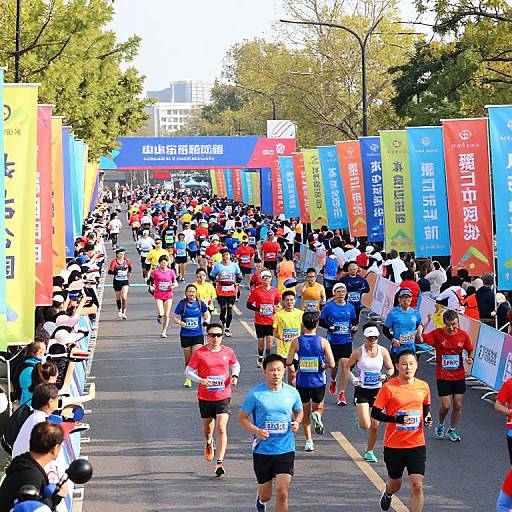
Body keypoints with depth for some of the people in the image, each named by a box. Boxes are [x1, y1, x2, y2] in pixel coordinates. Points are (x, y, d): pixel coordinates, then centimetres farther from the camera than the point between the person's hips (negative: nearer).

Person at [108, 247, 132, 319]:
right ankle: (119, 311, 36)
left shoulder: (127, 261, 0)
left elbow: (130, 267, 24)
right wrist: (115, 272, -33)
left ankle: (123, 313, -15)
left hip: (125, 281, 0)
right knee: (118, 298, 14)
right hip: (117, 281, 0)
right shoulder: (114, 261, -8)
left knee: (124, 297, -16)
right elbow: (110, 271, -17)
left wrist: (129, 272, 11)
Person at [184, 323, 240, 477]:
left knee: (221, 428, -11)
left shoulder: (228, 352, 0)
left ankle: (219, 463, -9)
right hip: (205, 397, 0)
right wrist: (200, 380, -20)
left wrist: (235, 376, -1)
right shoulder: (199, 353, -7)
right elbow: (188, 371, -3)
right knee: (207, 427, 16)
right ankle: (209, 443, 52)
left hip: (223, 396, 0)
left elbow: (236, 365, 19)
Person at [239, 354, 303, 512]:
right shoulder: (255, 394, -8)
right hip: (262, 451, -1)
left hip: (286, 450, 1)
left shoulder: (292, 392, 0)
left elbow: (299, 412, 18)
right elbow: (242, 418, 0)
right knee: (266, 495, 13)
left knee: (282, 492, -12)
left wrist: (296, 422, -5)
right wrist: (256, 431, -18)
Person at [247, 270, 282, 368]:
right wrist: (258, 309, -14)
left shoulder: (275, 291, 0)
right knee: (261, 341, 9)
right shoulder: (256, 291, -5)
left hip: (271, 321, 1)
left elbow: (279, 304, 17)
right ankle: (260, 358, 31)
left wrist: (276, 309, -2)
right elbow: (249, 305, 0)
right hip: (259, 321, 0)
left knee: (269, 340, -8)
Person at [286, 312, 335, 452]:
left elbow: (288, 362, -10)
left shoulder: (296, 342, -7)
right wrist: (323, 367, 9)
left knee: (305, 412, 16)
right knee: (318, 407, 22)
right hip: (318, 382, 0)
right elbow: (332, 364, -12)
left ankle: (308, 441, 11)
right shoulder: (323, 342, -8)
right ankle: (317, 415, -13)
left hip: (302, 382, 1)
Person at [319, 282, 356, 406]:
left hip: (346, 341, 1)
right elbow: (321, 321, -2)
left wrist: (352, 327, -5)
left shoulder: (350, 307, 3)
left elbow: (353, 321, 16)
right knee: (334, 364, 12)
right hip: (333, 341, -1)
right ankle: (333, 381, 47)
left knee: (345, 365, -9)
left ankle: (342, 393, -1)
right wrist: (330, 327, -19)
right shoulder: (328, 306, -5)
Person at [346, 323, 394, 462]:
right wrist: (353, 379, -15)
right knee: (365, 425, -13)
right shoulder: (358, 352, -9)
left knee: (375, 425, 4)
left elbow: (391, 368, 9)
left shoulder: (383, 351, -3)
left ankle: (369, 452, 24)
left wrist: (386, 376, -12)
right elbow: (347, 367, 3)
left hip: (377, 390, 2)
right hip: (362, 390, -2)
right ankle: (360, 415, 24)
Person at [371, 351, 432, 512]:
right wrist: (397, 419, -22)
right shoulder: (388, 387, -11)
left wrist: (428, 419, -3)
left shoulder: (423, 386, 1)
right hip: (394, 445, -1)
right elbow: (375, 413, -9)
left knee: (417, 486, -12)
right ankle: (388, 493, 55)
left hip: (417, 445, 1)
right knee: (395, 483, 18)